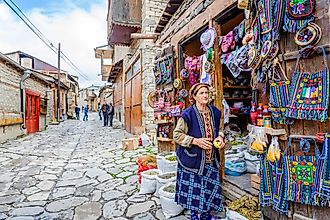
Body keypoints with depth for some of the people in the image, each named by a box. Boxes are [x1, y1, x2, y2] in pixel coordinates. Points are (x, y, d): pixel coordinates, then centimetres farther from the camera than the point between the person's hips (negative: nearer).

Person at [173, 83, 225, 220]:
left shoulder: (215, 112, 3)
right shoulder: (188, 114, -14)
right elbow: (177, 135, -11)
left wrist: (220, 137, -2)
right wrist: (196, 141, -20)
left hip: (211, 159, 5)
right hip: (193, 159, -5)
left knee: (210, 188, 14)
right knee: (194, 189, 7)